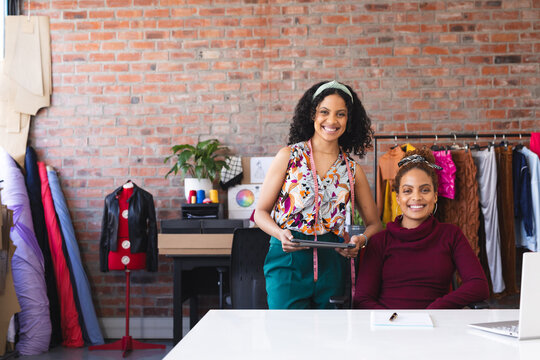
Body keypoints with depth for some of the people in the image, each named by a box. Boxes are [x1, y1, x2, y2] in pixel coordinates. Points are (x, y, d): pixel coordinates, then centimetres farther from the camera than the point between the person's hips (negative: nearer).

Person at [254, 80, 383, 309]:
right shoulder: (289, 156, 1)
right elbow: (261, 212, 3)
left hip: (332, 263, 3)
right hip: (288, 258, -2)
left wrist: (360, 240, -7)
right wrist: (280, 233, -17)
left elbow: (374, 223, 15)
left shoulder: (352, 169, 9)